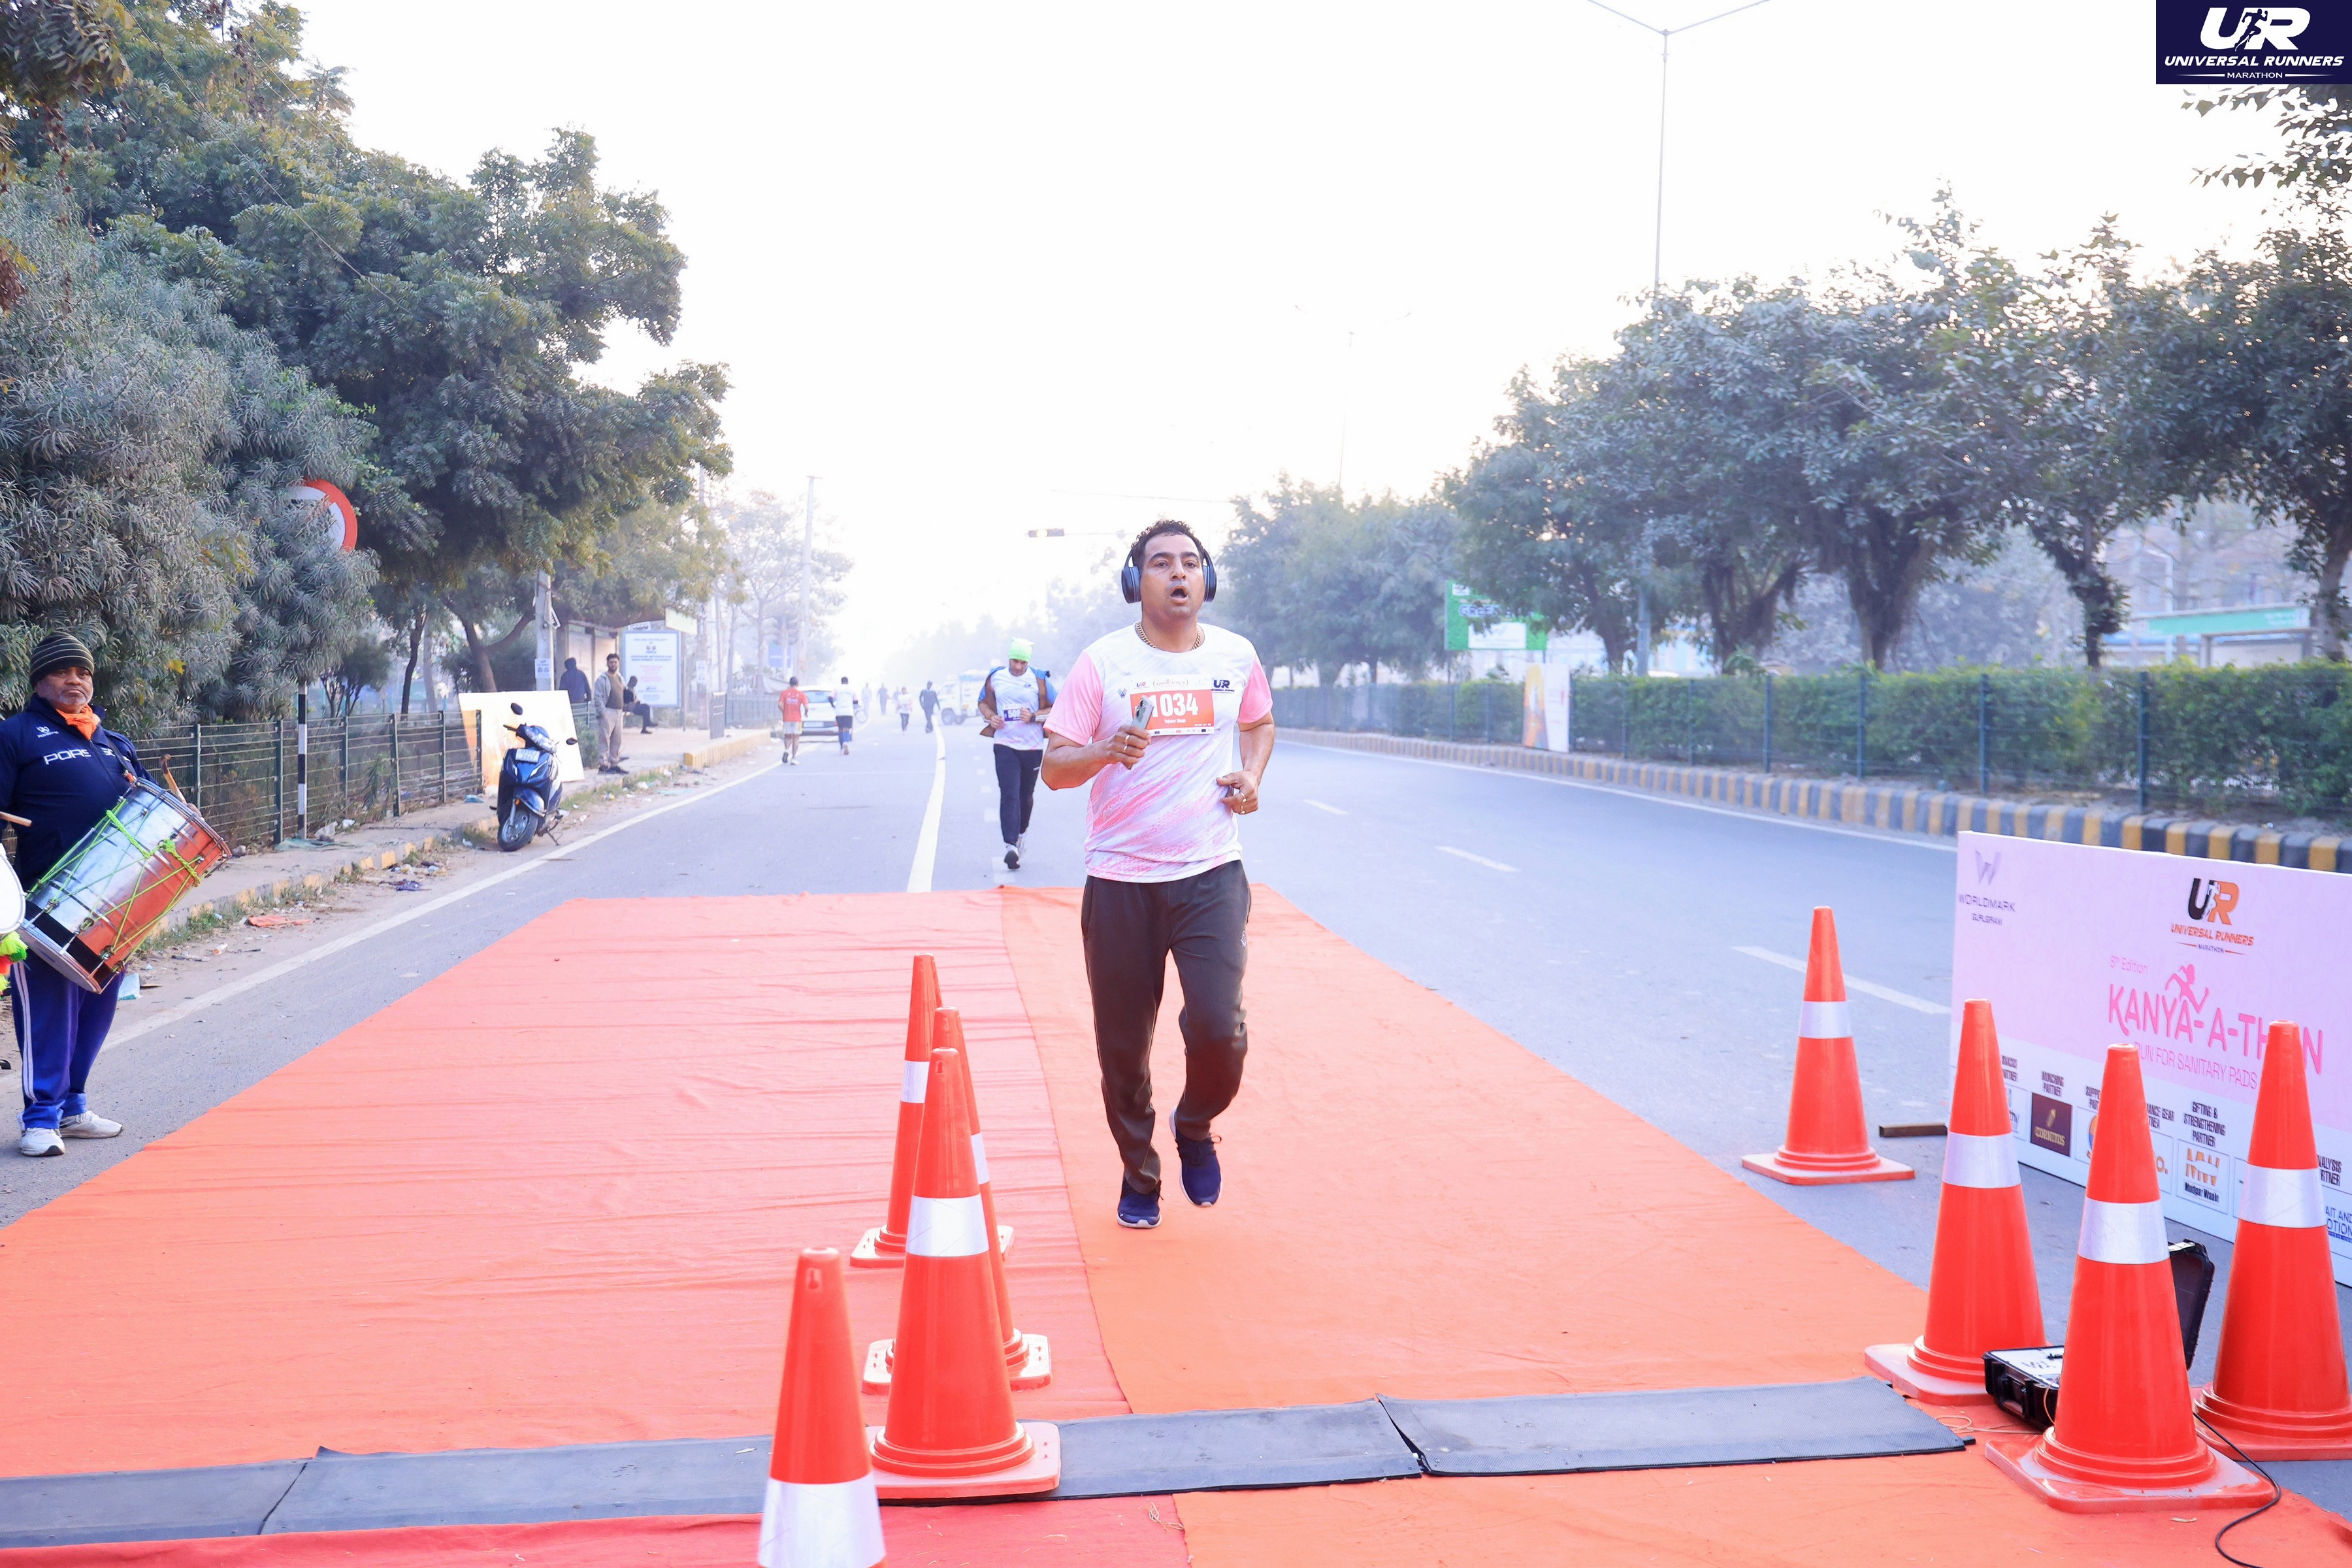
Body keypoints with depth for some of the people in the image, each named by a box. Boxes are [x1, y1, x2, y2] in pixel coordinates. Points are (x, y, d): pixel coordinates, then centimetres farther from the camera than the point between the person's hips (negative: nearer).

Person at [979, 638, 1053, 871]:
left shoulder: (1038, 680, -2)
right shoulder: (995, 677, 4)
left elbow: (1054, 709, 1)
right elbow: (984, 703, 18)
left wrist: (1033, 716, -16)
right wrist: (991, 717, -3)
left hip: (1033, 746, 0)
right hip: (1005, 745, 0)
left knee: (1026, 795, 13)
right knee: (1009, 795, -12)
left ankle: (1022, 831, 40)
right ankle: (1010, 845, -20)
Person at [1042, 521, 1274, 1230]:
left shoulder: (1236, 656, 4)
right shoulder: (1102, 662, -3)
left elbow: (1259, 722, 25)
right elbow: (1054, 766, -5)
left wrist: (1251, 772, 5)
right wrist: (1105, 752, -26)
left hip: (1211, 873, 1)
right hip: (1120, 881, -1)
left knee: (1219, 1028, -14)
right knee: (1123, 1046, 4)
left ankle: (1195, 1129, 19)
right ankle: (1139, 1174, 28)